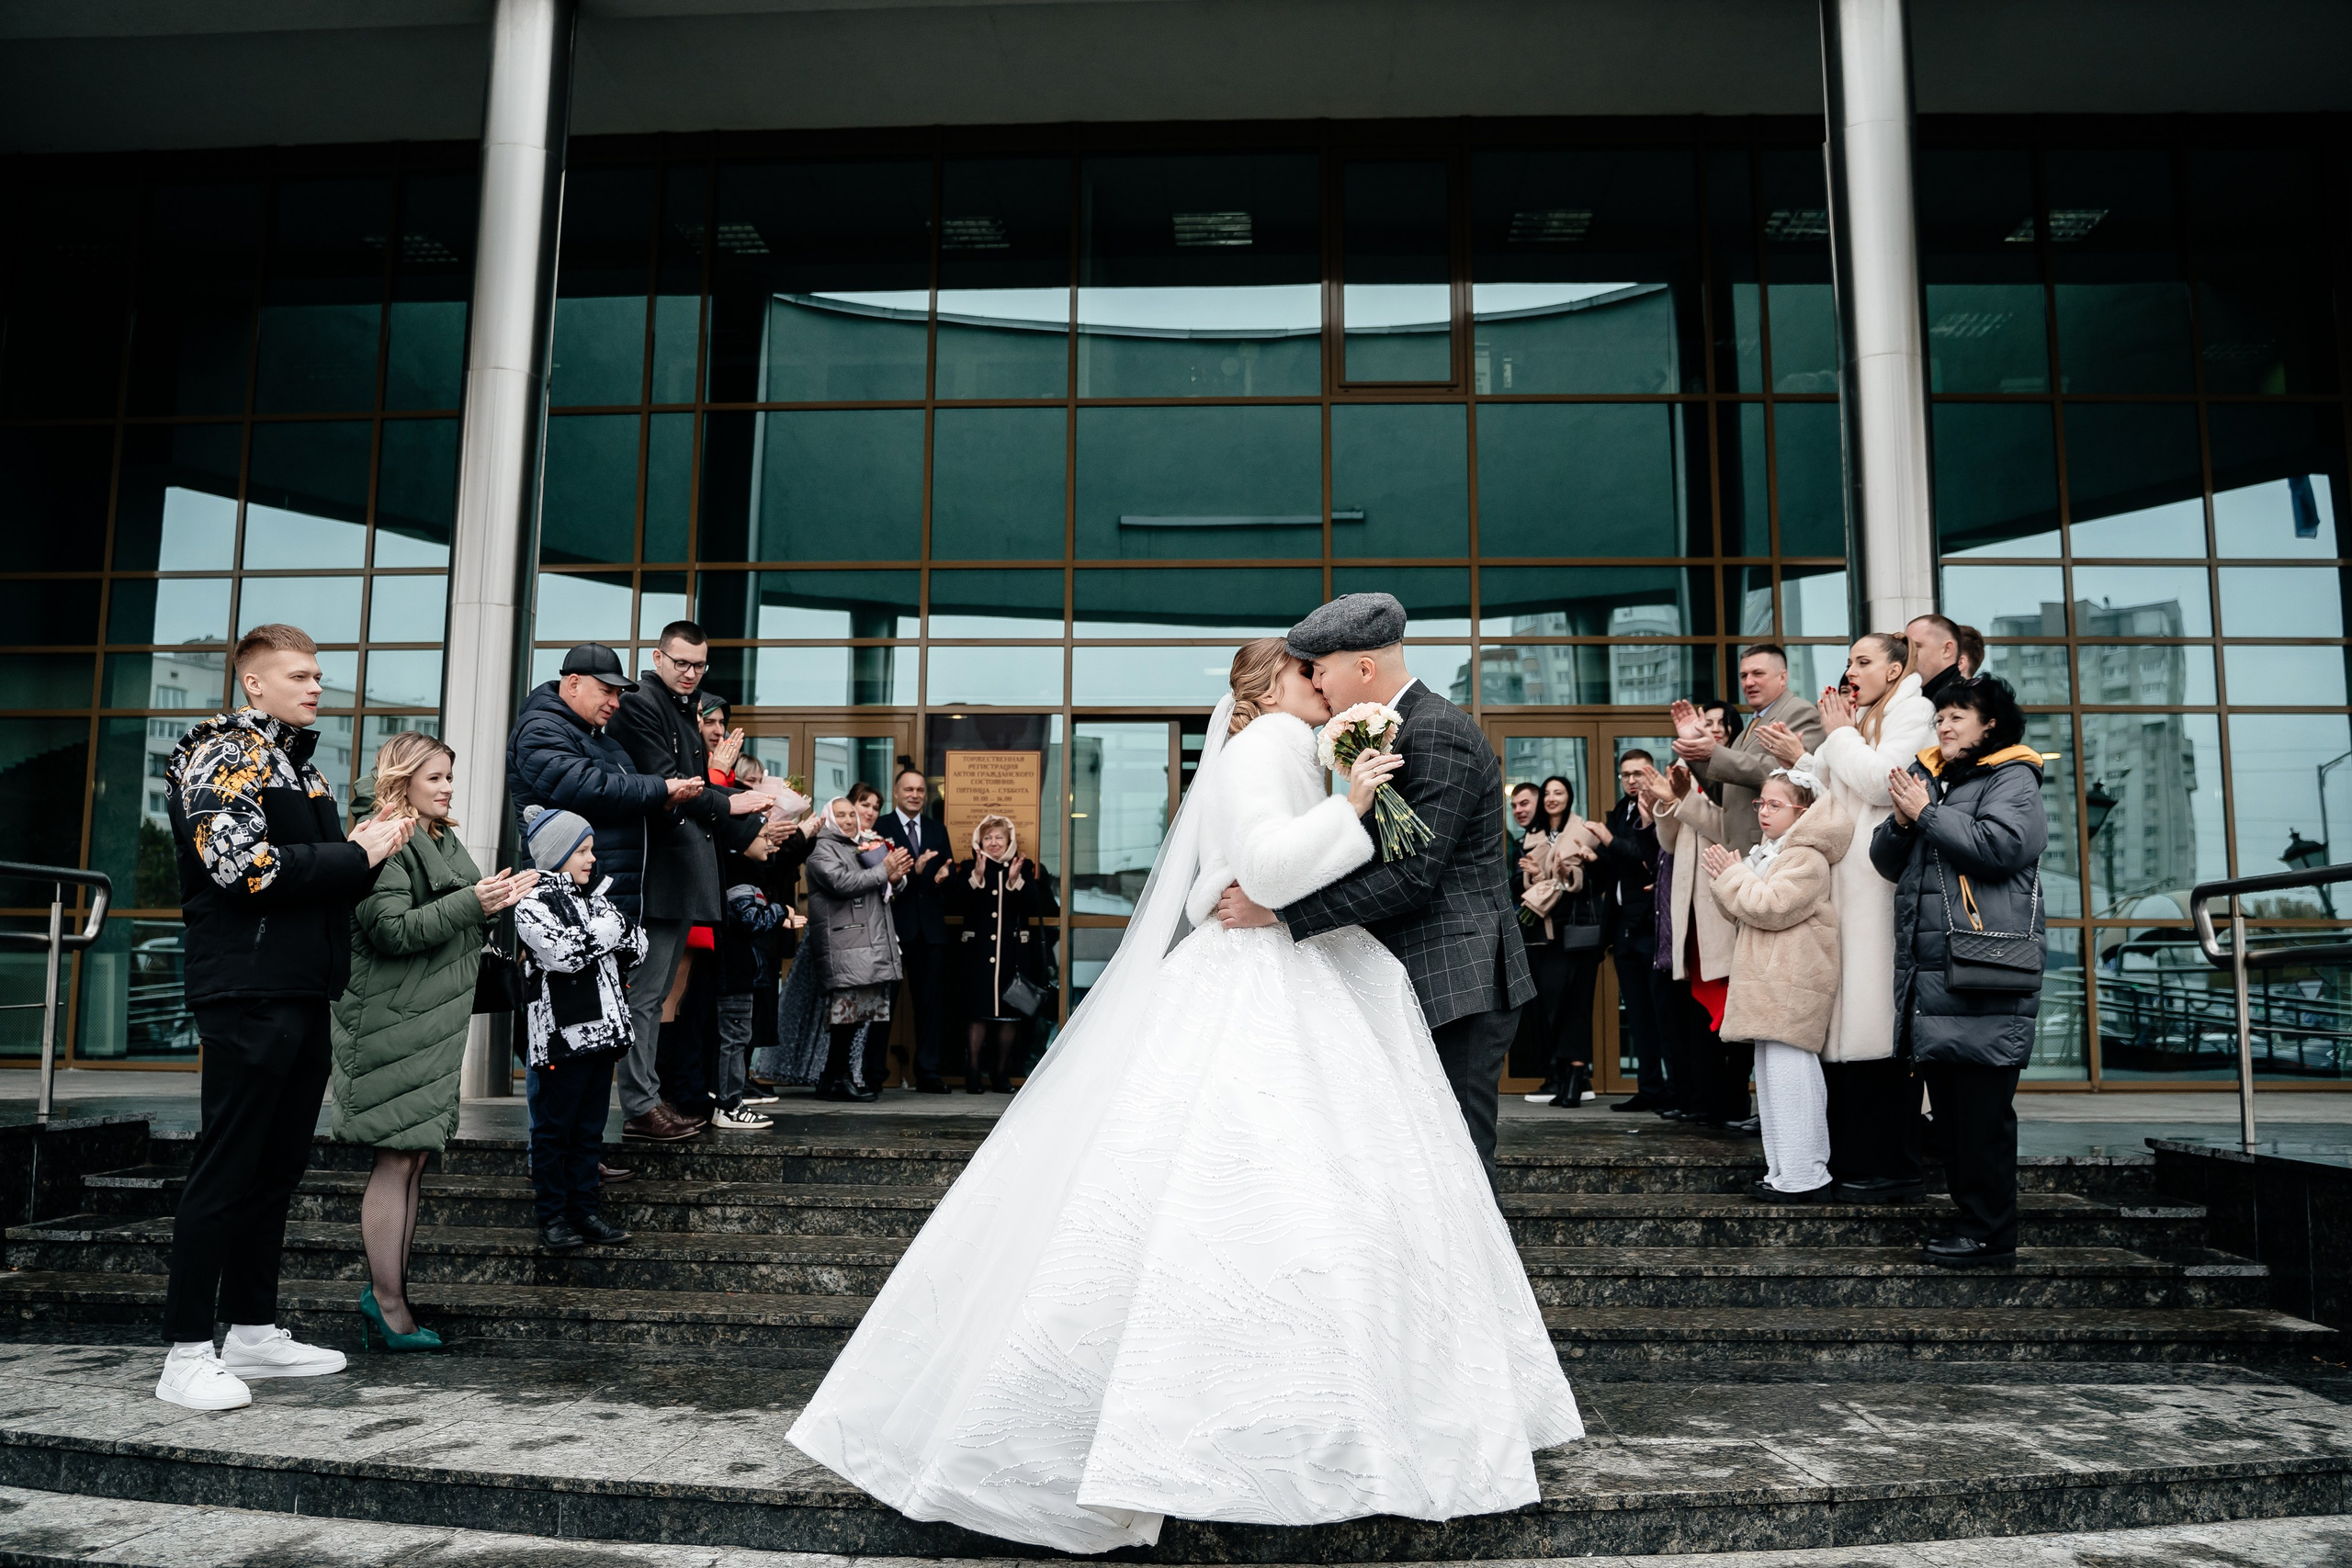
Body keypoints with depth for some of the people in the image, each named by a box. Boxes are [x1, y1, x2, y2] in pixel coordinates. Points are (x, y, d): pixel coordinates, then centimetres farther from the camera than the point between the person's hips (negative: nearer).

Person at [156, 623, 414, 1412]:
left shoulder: (300, 765, 21)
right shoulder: (225, 757, -7)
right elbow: (248, 868, -20)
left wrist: (369, 847, 5)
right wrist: (358, 854, -12)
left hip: (304, 993, 9)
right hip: (249, 993, -9)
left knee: (280, 1165, 13)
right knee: (226, 1168, -5)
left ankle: (252, 1330, 23)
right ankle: (187, 1353, 2)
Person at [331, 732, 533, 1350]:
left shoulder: (444, 844, 20)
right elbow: (394, 930, -19)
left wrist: (495, 903, 11)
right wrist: (471, 903, -21)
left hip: (436, 1021, 9)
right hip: (394, 1025, -9)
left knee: (413, 1158, 9)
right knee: (397, 1160, -6)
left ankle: (384, 1292, 15)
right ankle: (388, 1304, 0)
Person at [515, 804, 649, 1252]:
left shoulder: (593, 898, 16)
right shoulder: (532, 904, -6)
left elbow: (637, 950, 11)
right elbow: (566, 952, -21)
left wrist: (618, 924, -6)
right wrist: (611, 925, -11)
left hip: (602, 1028, 7)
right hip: (562, 1033, -7)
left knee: (590, 1129, 12)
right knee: (554, 1128, 4)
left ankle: (586, 1211, 19)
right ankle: (553, 1217, 12)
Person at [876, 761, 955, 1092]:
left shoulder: (938, 830, 16)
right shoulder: (880, 828, 0)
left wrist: (944, 876, -11)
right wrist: (913, 871, -23)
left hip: (930, 927, 4)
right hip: (893, 925, -4)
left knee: (932, 1000, 5)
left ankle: (928, 1073, 11)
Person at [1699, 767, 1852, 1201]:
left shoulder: (1806, 858, -11)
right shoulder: (1765, 853, 21)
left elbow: (1771, 906, -21)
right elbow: (1744, 909, 24)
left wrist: (1733, 874, -10)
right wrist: (1724, 876, 7)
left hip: (1793, 984, -11)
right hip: (1769, 983, 11)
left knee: (1789, 1075, -11)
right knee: (1770, 1076, 12)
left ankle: (1804, 1178, -7)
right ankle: (1784, 1173, 18)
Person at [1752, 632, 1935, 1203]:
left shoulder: (1914, 711, 0)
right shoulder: (1857, 720, 23)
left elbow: (1880, 782, -14)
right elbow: (1831, 794, 19)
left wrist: (1839, 735, -1)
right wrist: (1798, 760, 3)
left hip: (1884, 883, -7)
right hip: (1846, 883, 8)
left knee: (1878, 1019, -8)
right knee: (1846, 1019, 5)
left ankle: (1893, 1167, -2)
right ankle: (1852, 1160, 10)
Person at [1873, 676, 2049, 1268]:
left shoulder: (2012, 777, 0)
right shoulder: (1926, 778, 20)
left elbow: (2000, 844, -19)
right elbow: (1886, 862, 17)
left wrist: (1926, 815, -10)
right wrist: (1901, 822, -3)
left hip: (1986, 974, -7)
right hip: (1927, 970, 8)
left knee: (1983, 1107, -6)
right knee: (1947, 1103, 11)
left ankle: (1990, 1233, 1)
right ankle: (1969, 1215, 20)